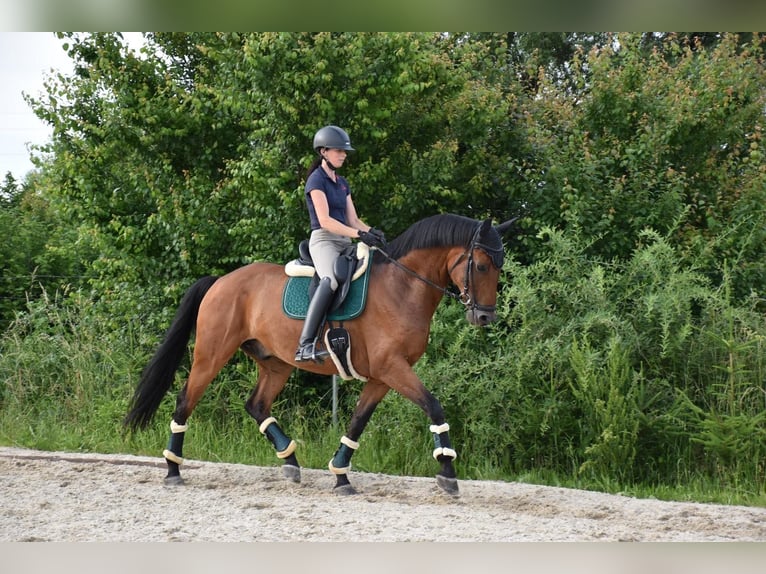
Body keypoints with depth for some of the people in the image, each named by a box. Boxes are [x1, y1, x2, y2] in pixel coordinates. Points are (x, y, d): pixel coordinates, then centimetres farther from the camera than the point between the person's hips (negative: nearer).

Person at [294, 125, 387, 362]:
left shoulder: (342, 183, 22)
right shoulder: (317, 180, -3)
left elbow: (353, 219, 18)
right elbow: (325, 221, -14)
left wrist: (371, 231, -5)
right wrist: (359, 234, -23)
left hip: (345, 243, 9)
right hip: (323, 240, -9)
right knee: (331, 280, -36)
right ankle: (305, 345, -45)